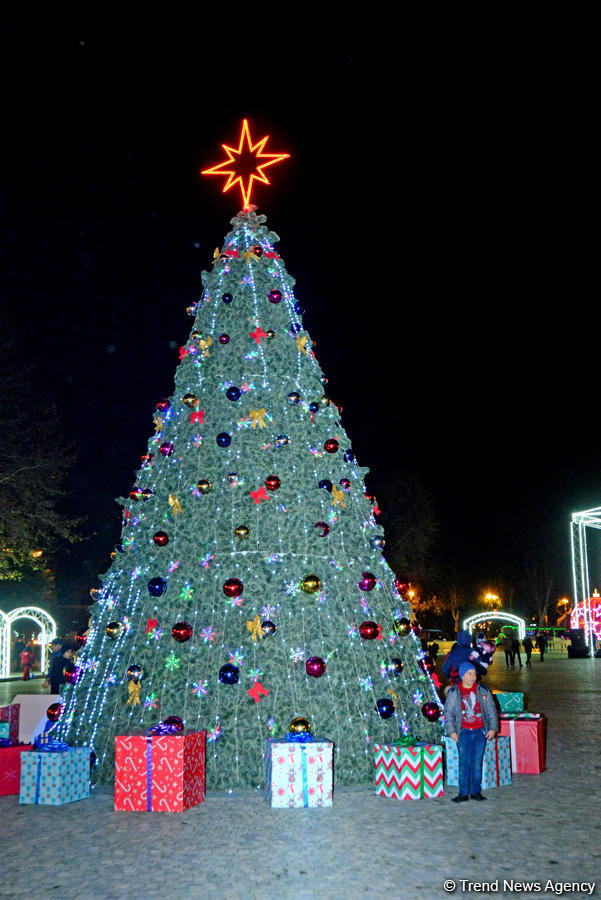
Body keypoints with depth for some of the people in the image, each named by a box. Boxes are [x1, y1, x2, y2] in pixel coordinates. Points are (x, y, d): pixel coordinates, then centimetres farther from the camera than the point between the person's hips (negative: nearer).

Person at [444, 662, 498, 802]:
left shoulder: (483, 691, 8)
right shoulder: (454, 692, 2)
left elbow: (491, 710, 12)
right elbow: (448, 713, 3)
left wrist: (493, 728, 4)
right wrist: (451, 731, -4)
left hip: (480, 732, 2)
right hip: (463, 733, -2)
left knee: (477, 762, 3)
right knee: (464, 762, -2)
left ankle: (476, 791, 14)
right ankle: (463, 793, 4)